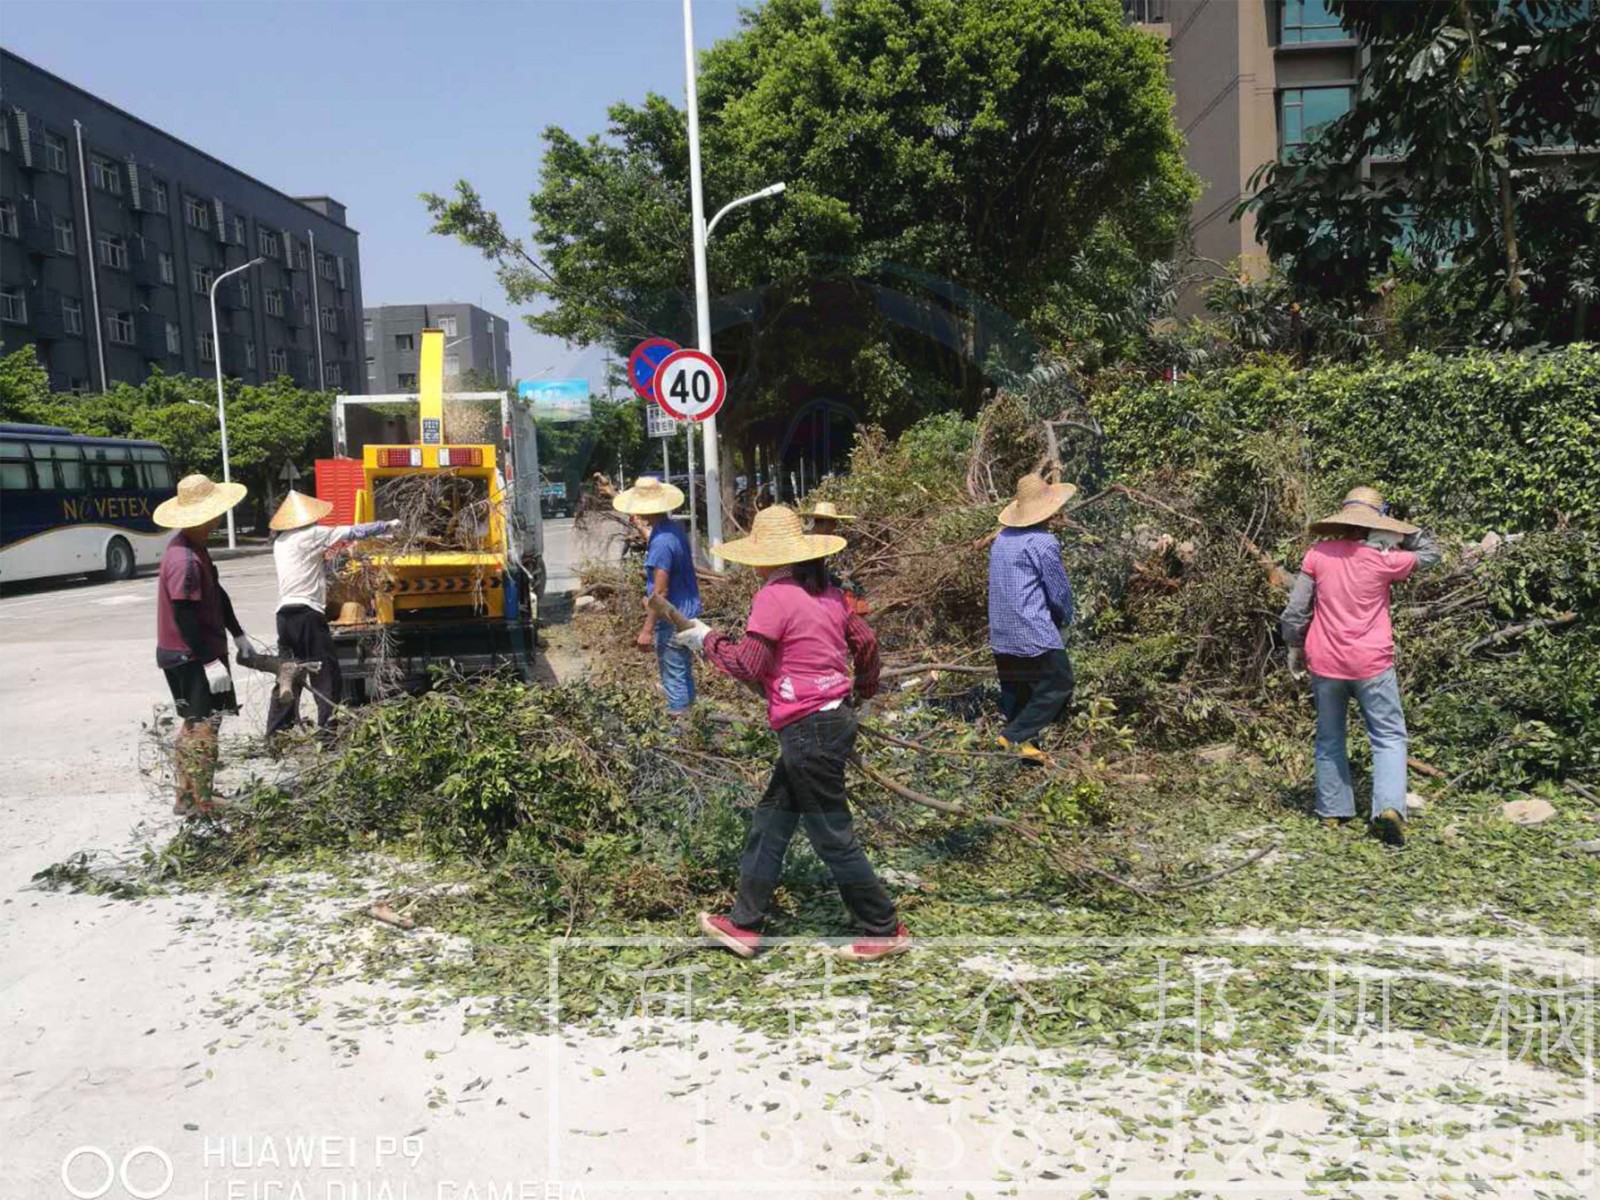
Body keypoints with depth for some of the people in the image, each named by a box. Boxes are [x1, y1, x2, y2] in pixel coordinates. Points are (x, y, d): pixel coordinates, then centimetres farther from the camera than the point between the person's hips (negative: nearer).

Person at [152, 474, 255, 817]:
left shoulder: (195, 548, 10)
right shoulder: (184, 560, -23)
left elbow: (216, 595, 18)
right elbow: (185, 617, -25)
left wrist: (239, 636, 20)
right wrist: (210, 662, -24)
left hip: (197, 653, 11)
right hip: (190, 657, -11)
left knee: (194, 724, 18)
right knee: (203, 726, -6)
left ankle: (187, 797, 28)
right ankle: (199, 805, 0)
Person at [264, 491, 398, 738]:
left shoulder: (280, 541, 17)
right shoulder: (311, 535, -4)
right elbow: (351, 532, -3)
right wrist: (386, 526, 5)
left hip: (285, 613, 7)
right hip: (307, 613, -7)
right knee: (326, 674, -1)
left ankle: (276, 733, 15)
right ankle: (329, 730, -2)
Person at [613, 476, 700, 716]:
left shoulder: (660, 542, -24)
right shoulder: (676, 528, 3)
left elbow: (660, 591, -23)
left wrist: (647, 629, -17)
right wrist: (650, 597, 25)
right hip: (688, 610, 9)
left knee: (673, 673, 3)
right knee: (684, 669, 20)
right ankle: (687, 709, 32)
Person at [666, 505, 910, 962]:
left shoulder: (774, 596, -15)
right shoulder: (826, 591, 9)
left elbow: (749, 664, -17)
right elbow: (865, 639, 16)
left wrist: (708, 641, -1)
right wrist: (864, 689, 34)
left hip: (808, 730, -9)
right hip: (835, 717, 9)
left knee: (833, 838, 2)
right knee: (769, 823, 16)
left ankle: (885, 931, 13)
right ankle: (744, 924, 24)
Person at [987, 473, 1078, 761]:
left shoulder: (1002, 538, 10)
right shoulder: (1043, 542, -15)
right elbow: (1060, 590, -9)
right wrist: (1064, 619, 13)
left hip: (1001, 635, 8)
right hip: (1034, 634, -8)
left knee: (1016, 690, 16)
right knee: (1058, 684, 1)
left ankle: (1020, 741, 21)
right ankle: (1016, 735, -4)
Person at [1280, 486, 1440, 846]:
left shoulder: (1317, 556, -4)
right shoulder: (1382, 560, -8)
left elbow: (1295, 611, -2)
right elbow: (1430, 552, 10)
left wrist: (1295, 647, 11)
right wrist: (1395, 531, 8)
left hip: (1325, 664, 2)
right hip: (1372, 665, -2)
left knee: (1329, 739, 15)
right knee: (1388, 738, 6)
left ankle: (1333, 811, 18)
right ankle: (1389, 807, -10)